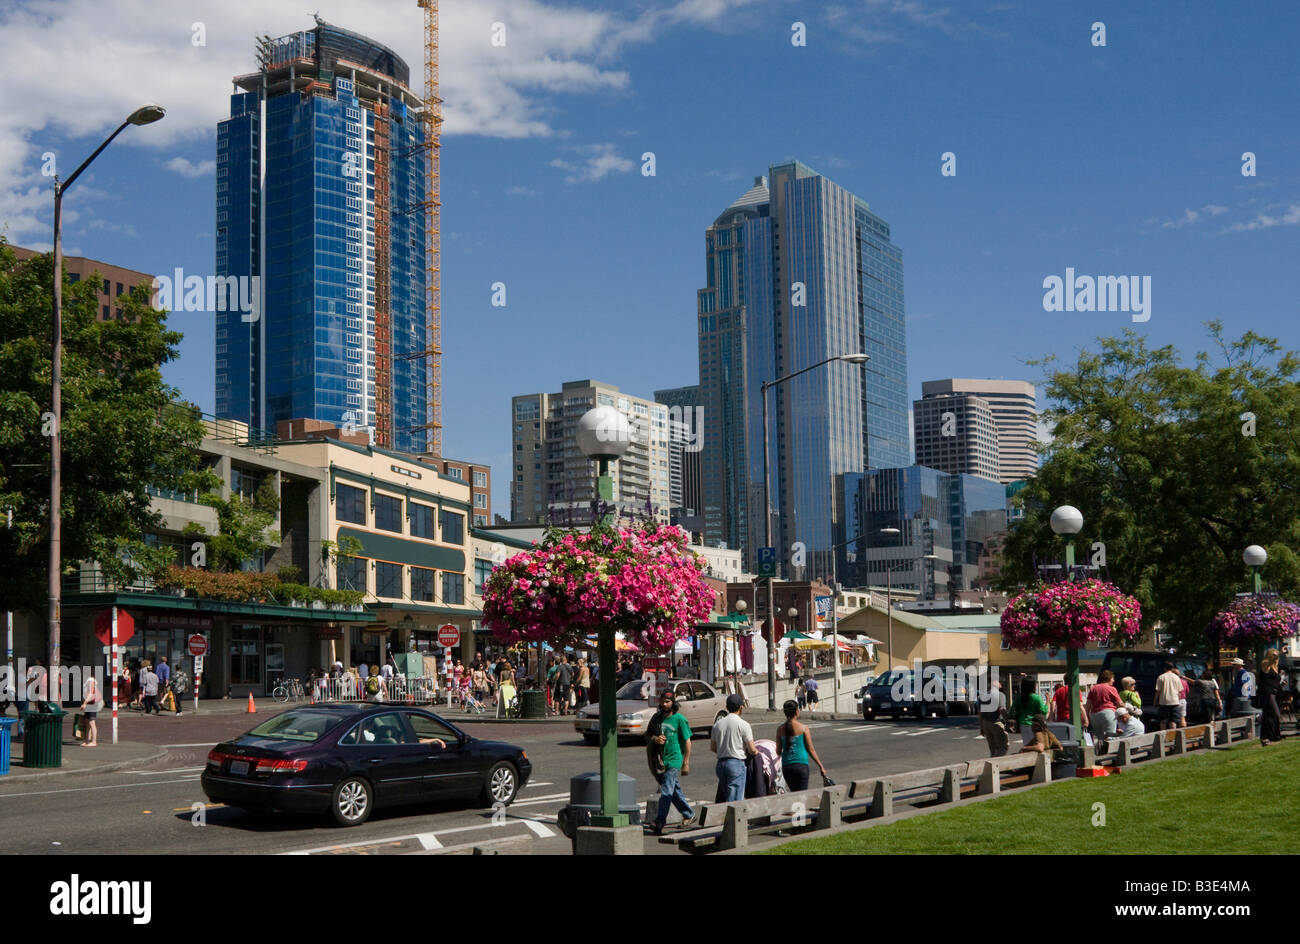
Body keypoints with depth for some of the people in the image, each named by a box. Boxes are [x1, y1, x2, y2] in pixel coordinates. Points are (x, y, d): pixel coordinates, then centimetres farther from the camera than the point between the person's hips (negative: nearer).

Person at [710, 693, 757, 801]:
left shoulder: (717, 725, 8)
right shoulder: (743, 725, -9)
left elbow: (712, 748, 14)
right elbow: (751, 749, -9)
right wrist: (756, 751, 13)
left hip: (721, 763, 6)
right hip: (736, 764, -6)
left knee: (722, 797, 16)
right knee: (734, 800, -6)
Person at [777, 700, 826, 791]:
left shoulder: (780, 729, 2)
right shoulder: (803, 728, -6)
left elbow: (778, 751, 7)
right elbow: (811, 750, -2)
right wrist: (821, 766, 7)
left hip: (786, 766, 4)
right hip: (801, 765, -4)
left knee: (794, 793, 19)